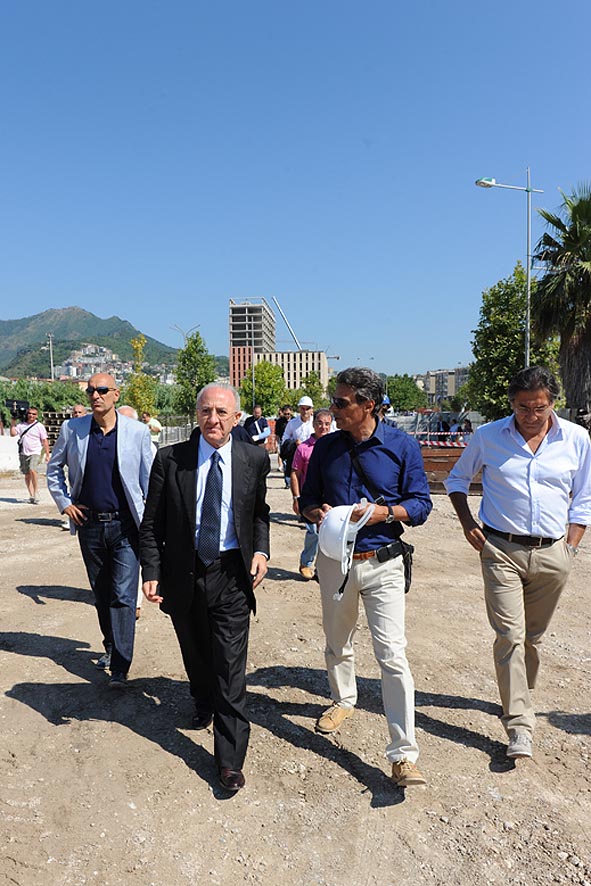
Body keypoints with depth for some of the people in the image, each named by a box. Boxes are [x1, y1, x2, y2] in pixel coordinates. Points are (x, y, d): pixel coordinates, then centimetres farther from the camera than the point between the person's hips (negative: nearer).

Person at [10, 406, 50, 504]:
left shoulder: (39, 426, 0)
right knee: (27, 475, 8)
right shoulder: (21, 424, 9)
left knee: (33, 470, -25)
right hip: (23, 453, 4)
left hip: (35, 453, -4)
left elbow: (45, 441, 0)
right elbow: (13, 433, 1)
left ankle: (36, 493, -16)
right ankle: (31, 496, 18)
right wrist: (13, 422, -2)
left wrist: (47, 455, -4)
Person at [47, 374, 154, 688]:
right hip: (89, 525, 3)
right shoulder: (72, 429, -1)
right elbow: (54, 467, 15)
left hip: (125, 527, -3)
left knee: (123, 596, -6)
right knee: (101, 593, 18)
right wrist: (64, 503, 5)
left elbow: (149, 479, 0)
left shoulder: (137, 431, -6)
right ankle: (111, 646, 38)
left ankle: (120, 668, 1)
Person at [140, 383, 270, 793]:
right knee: (196, 656, 23)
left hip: (231, 575, -1)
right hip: (183, 575, 2)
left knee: (230, 667, 0)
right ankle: (204, 705, 54)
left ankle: (230, 760, 14)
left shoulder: (254, 459, -3)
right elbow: (152, 525, -2)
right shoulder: (170, 459, -7)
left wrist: (261, 550, -4)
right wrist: (152, 573, -9)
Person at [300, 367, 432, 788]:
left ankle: (404, 755, 1)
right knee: (337, 642, 21)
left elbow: (421, 504, -4)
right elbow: (307, 499, 10)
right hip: (335, 560, 4)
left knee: (392, 654, -8)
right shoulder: (326, 447, 1)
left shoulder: (403, 446, -7)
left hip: (383, 563, -3)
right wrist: (318, 513, -13)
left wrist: (385, 512, -22)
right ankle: (343, 700, 49)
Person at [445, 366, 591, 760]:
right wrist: (468, 524, 1)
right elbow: (457, 480, 12)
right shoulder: (488, 436, -2)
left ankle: (521, 700, 37)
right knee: (510, 634, -8)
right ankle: (520, 725, 0)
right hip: (501, 550, -1)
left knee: (533, 637, 14)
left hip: (552, 554, 2)